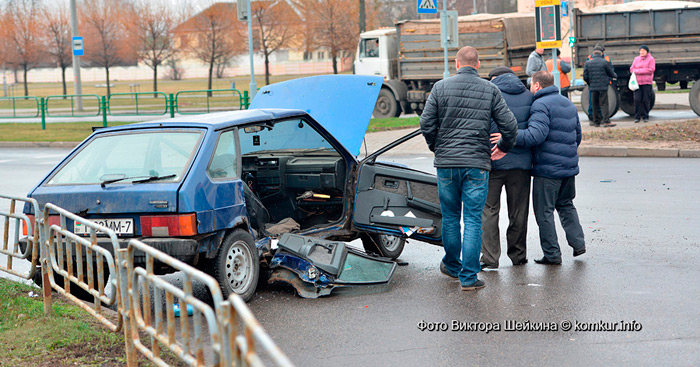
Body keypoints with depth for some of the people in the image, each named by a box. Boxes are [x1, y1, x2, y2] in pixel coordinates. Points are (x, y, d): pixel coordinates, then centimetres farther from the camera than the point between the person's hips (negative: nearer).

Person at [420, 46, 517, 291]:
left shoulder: (441, 87, 0)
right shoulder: (490, 90, 0)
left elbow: (426, 124, -2)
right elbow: (510, 125, -1)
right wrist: (504, 148, 18)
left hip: (446, 163, 1)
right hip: (477, 164, -1)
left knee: (450, 216, 15)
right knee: (473, 220, 1)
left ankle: (452, 266, 30)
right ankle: (469, 276, -1)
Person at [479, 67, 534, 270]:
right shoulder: (529, 96, 8)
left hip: (494, 161, -3)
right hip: (521, 162, 3)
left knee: (489, 210, 2)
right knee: (519, 212, 12)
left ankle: (490, 258, -3)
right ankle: (518, 255, 20)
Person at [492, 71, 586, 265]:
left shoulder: (541, 105, -13)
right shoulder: (568, 104, 16)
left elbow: (536, 134, -27)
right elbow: (577, 135, 22)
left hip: (547, 168, -8)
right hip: (569, 167, 8)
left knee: (544, 211, 1)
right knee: (565, 205, 24)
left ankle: (552, 254, 3)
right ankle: (578, 243, 18)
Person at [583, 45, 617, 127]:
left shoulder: (587, 63, 3)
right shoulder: (605, 62, -5)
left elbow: (585, 77, 3)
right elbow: (611, 73, 5)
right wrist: (615, 75, 28)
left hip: (593, 87, 3)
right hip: (603, 87, -3)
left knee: (595, 105, 9)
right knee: (604, 104, -2)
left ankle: (596, 122, 10)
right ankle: (606, 121, -9)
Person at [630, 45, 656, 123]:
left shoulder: (651, 59, 3)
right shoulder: (636, 59, 15)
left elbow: (651, 70, -9)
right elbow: (632, 69, 10)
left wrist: (638, 71, -9)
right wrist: (643, 71, -7)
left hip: (647, 82, -3)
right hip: (637, 82, 3)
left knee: (646, 100, -3)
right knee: (637, 99, -6)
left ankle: (645, 116, 7)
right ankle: (637, 117, -1)